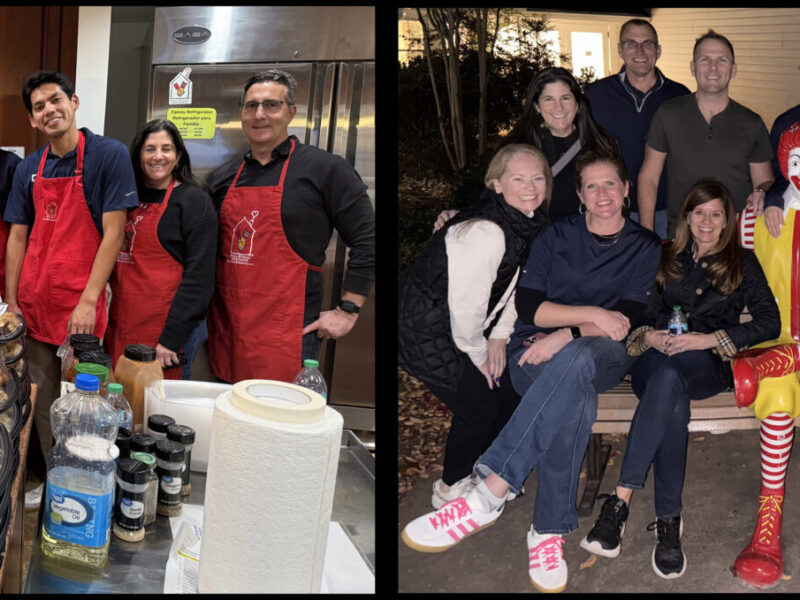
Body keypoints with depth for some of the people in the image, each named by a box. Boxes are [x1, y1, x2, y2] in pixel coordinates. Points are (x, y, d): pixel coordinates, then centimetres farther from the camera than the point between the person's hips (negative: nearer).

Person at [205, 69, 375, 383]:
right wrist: (205, 305, 13)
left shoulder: (324, 169, -4)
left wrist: (347, 310, -8)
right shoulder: (223, 178, 12)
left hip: (286, 335, -5)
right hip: (226, 328, 5)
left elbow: (367, 240, -6)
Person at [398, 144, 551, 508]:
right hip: (425, 333, -9)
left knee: (509, 392, 12)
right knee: (479, 405, -3)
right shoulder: (486, 233, -32)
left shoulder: (527, 222, -2)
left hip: (463, 327, 9)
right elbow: (466, 308, -27)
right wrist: (479, 354, -11)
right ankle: (450, 490, 22)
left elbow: (514, 282, 10)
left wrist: (499, 336, 3)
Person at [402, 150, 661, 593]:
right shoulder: (557, 236, 15)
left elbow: (625, 323, 0)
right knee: (577, 398, -38)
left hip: (603, 357, 0)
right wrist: (592, 314, -10)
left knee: (574, 361, -40)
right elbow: (527, 306, 2)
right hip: (535, 350, 0)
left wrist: (567, 335, -15)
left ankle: (489, 492, -45)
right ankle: (548, 531, -40)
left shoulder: (645, 247, 13)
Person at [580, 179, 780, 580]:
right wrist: (648, 335, -6)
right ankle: (668, 520, -37)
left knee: (667, 377, -40)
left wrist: (709, 339, -7)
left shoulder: (742, 263, 16)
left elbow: (769, 323, 6)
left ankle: (620, 501, -42)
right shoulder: (667, 258, 22)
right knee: (673, 401, -37)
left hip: (709, 364, -2)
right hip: (656, 357, 2)